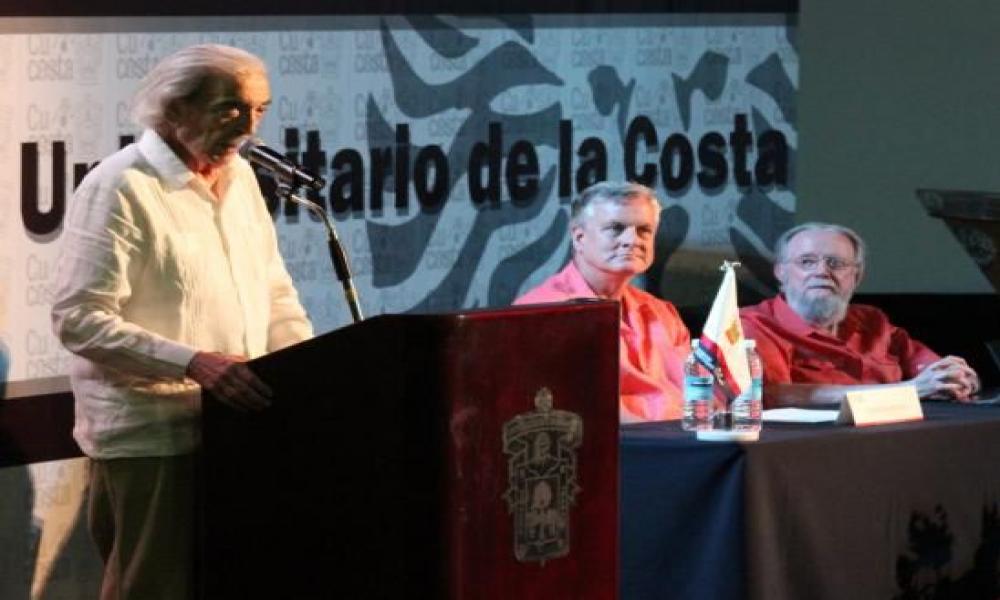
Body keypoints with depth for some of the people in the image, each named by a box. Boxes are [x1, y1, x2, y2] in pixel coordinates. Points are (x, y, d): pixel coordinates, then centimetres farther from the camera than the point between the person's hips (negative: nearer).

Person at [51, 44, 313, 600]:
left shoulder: (239, 177, 12)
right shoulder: (119, 189, -12)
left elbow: (273, 291, 20)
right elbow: (79, 321, -17)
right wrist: (194, 363, -25)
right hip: (151, 439, -7)